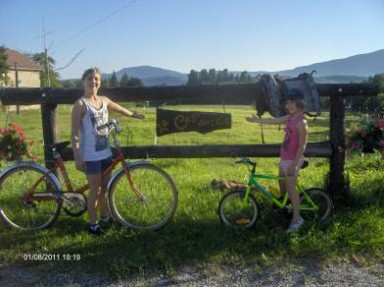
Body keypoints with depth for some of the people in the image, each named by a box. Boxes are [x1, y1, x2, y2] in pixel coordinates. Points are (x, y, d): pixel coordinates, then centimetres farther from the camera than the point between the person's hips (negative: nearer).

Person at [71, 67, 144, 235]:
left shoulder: (104, 100, 6)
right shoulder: (80, 104, -12)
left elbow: (120, 109, 28)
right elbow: (74, 134, -13)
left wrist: (134, 115, 43)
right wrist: (77, 157, -17)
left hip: (105, 153, 6)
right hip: (90, 156, -6)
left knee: (105, 188, 17)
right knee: (95, 191, 2)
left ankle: (105, 218, 34)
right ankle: (93, 225, 17)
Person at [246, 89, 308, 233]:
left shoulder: (301, 121, -21)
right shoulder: (290, 117, 4)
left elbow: (302, 146, -22)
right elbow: (274, 121, 17)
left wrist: (294, 164, -24)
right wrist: (257, 120, 23)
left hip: (292, 160, -9)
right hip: (284, 157, 9)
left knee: (291, 188, -4)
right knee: (282, 183, 23)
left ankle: (297, 218, 6)